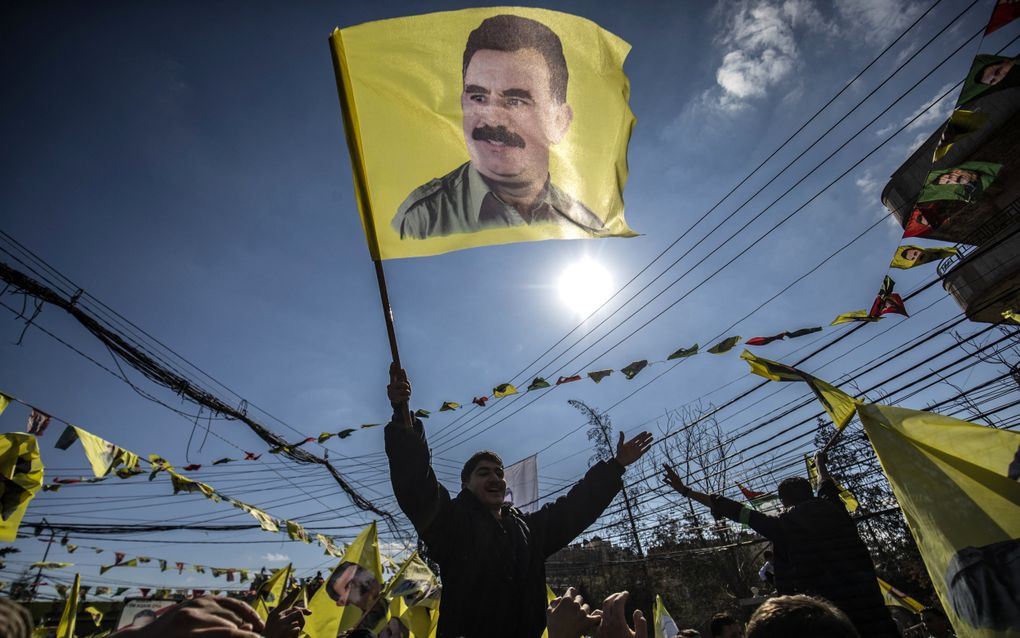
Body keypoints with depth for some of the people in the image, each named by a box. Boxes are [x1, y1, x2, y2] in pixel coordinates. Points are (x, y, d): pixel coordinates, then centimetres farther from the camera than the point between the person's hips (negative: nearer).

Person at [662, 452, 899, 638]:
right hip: (866, 598, 4)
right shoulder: (833, 508, 10)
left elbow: (735, 511, -1)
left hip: (823, 606, -4)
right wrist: (820, 464, 56)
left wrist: (686, 491, 3)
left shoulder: (782, 523, 0)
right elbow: (826, 485, 32)